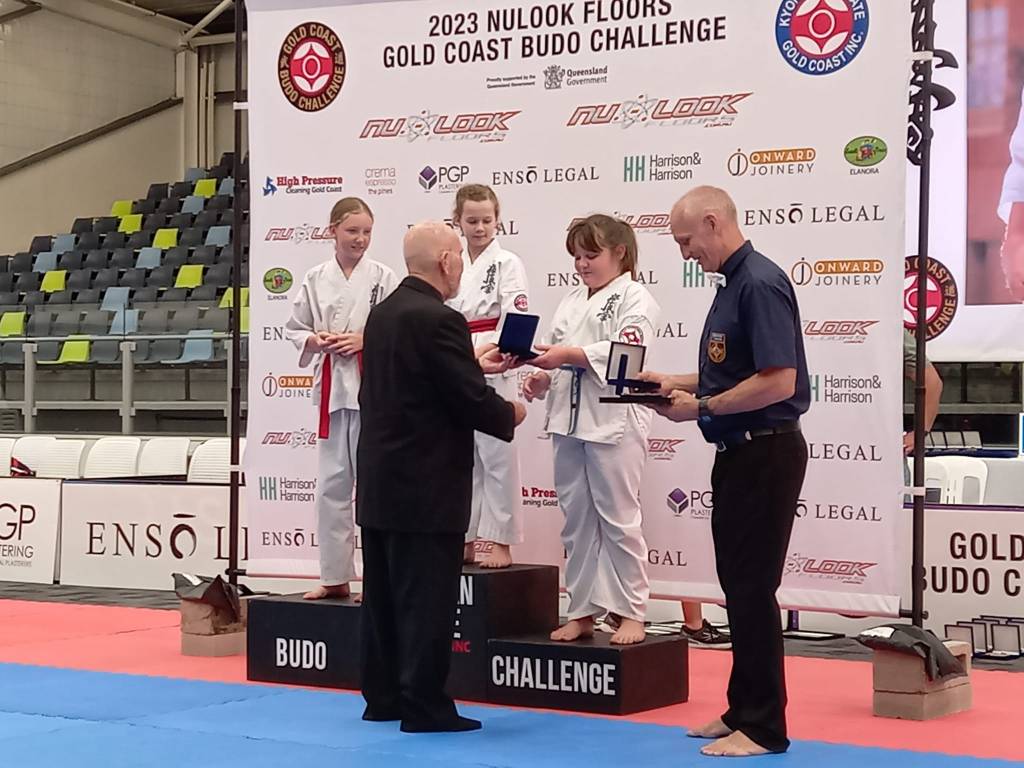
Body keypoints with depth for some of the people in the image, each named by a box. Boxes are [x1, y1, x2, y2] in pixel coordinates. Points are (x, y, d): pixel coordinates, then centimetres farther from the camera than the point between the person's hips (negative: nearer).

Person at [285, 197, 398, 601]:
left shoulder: (382, 277, -1)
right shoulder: (316, 279, 6)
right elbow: (294, 328, 11)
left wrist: (366, 340, -15)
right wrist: (317, 342, -8)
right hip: (331, 385, 3)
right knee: (331, 484, 8)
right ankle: (335, 576, 17)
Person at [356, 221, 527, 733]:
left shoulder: (383, 313, 9)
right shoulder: (439, 320, -18)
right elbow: (472, 402, -18)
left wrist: (476, 365, 22)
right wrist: (511, 414, 1)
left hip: (379, 480, 9)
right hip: (426, 489, -9)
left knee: (383, 592, 14)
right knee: (428, 598, -2)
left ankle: (382, 697, 21)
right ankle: (424, 706, 3)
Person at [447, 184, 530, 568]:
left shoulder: (507, 264, -3)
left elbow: (515, 318, -13)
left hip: (492, 371, -5)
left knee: (497, 454, -4)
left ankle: (499, 541, 2)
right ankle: (466, 539, 19)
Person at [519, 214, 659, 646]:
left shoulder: (634, 299, -5)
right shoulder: (571, 302, 18)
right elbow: (557, 356, 17)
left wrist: (568, 355, -24)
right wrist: (542, 379, -4)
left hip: (613, 420, -7)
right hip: (568, 418, 7)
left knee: (618, 518, -1)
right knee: (577, 519, 12)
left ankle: (630, 612, 9)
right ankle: (583, 611, 21)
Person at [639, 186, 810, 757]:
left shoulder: (761, 284, -18)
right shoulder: (733, 284, 13)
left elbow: (778, 381, -25)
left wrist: (700, 406, -17)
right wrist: (678, 384, 9)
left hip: (766, 455, -10)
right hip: (739, 453, 10)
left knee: (753, 587, -4)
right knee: (738, 582, 14)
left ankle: (763, 727, 4)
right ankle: (743, 711, 23)